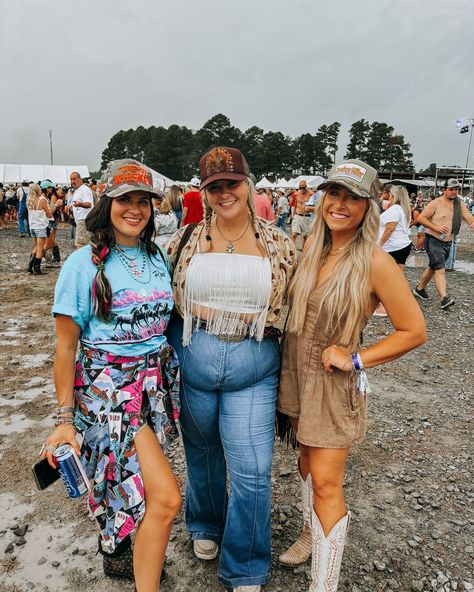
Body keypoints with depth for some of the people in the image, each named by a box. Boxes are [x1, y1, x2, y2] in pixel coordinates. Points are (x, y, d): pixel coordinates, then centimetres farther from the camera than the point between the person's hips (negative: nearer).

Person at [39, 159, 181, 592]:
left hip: (157, 383, 5)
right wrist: (65, 419, -5)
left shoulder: (159, 258, 5)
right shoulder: (84, 264, -9)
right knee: (166, 496, -11)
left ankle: (119, 552, 47)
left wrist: (172, 383, 11)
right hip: (108, 388, -5)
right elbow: (66, 349, -6)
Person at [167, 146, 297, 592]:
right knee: (201, 452, 21)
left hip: (254, 368, -1)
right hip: (192, 359, 2)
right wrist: (169, 345, 6)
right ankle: (205, 526, 52)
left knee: (252, 471, 2)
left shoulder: (277, 243, -1)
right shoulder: (187, 239, 0)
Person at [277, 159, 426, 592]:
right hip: (297, 371, 6)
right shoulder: (312, 249, -1)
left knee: (326, 482, 0)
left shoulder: (375, 263, -19)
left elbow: (414, 332, -13)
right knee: (308, 459, 23)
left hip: (335, 381, -6)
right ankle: (312, 532, 47)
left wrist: (356, 359, -17)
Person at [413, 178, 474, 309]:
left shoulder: (460, 203, 7)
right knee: (440, 269, -17)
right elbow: (421, 218, -10)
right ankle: (444, 298, -25)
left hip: (448, 243, 7)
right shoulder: (436, 203, -11)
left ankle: (419, 289, 35)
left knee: (433, 267, 19)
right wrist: (436, 227, -21)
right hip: (433, 241, -7)